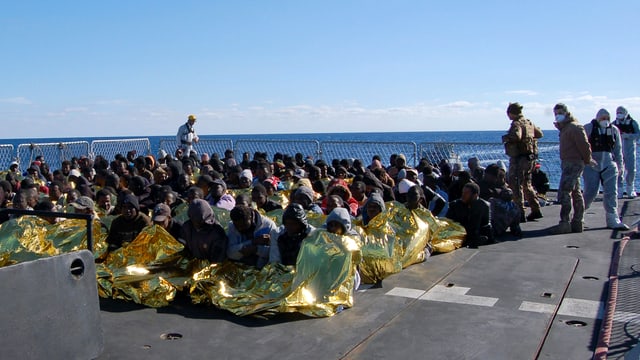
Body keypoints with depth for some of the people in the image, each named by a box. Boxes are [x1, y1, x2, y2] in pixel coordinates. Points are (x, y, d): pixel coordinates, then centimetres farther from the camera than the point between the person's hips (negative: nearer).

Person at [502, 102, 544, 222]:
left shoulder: (517, 124, -14)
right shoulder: (529, 123, 13)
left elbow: (516, 136, -32)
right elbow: (539, 133, 27)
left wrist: (505, 138, -15)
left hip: (519, 158, -9)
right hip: (530, 158, 9)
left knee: (516, 186, -5)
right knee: (527, 185, 20)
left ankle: (520, 214, -7)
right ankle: (536, 210, 24)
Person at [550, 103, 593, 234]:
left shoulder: (574, 127, -16)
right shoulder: (565, 127, 17)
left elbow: (584, 145, -18)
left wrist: (587, 160, -7)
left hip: (573, 164, -11)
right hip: (568, 164, 11)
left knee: (564, 193, -13)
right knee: (576, 193, 14)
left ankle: (564, 223, -12)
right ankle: (578, 222, 21)